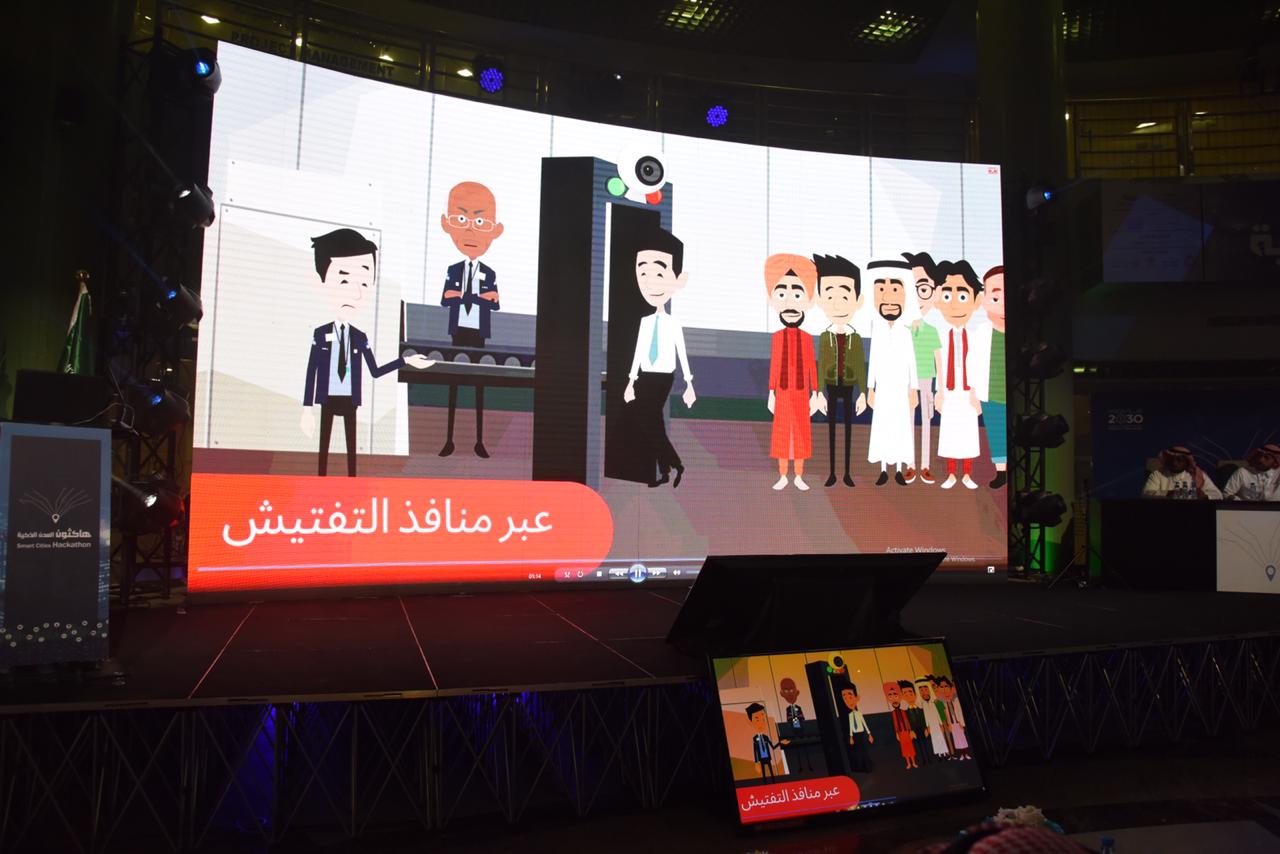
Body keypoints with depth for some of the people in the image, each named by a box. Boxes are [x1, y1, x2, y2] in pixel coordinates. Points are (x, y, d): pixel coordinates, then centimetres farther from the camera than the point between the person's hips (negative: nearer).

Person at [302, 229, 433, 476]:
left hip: (349, 399, 2)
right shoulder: (321, 333, -5)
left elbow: (375, 371, 6)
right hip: (328, 398, -2)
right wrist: (307, 409, -7)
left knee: (351, 445, 6)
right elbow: (311, 372, -4)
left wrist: (406, 361, 1)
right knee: (324, 444, 2)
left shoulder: (360, 338, 3)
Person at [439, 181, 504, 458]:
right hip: (459, 331, 1)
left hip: (478, 333, 0)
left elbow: (495, 305, -8)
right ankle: (449, 439, 11)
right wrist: (480, 297, -20)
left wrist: (462, 296, -18)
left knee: (479, 383, 3)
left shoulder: (490, 273, 0)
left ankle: (480, 441, 8)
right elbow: (444, 301, -9)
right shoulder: (453, 270, 1)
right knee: (454, 381, 4)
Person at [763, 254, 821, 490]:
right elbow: (773, 366, 2)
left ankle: (799, 477, 13)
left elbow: (812, 367, 1)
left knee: (801, 432, 4)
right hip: (783, 392, 0)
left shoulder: (807, 338, -1)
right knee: (782, 432, 3)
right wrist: (771, 394, 0)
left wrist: (815, 395, -1)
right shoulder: (777, 337, -1)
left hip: (801, 392, 0)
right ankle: (783, 476, 12)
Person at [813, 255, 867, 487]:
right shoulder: (824, 336, -3)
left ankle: (847, 473, 14)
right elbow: (820, 366, -1)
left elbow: (861, 367, 0)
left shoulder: (856, 338, -2)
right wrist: (820, 394, -4)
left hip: (849, 387, 0)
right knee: (831, 428, 5)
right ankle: (832, 473, 13)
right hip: (832, 387, 0)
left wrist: (863, 394, -2)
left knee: (848, 427, 5)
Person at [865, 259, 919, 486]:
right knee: (882, 427, 3)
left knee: (901, 426, 3)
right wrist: (870, 388, 2)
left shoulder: (905, 331, -3)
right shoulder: (877, 330, -1)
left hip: (901, 389, -1)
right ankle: (884, 471, 11)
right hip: (883, 389, 1)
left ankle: (899, 470, 12)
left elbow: (912, 361, 0)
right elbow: (873, 360, 4)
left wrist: (914, 389, -1)